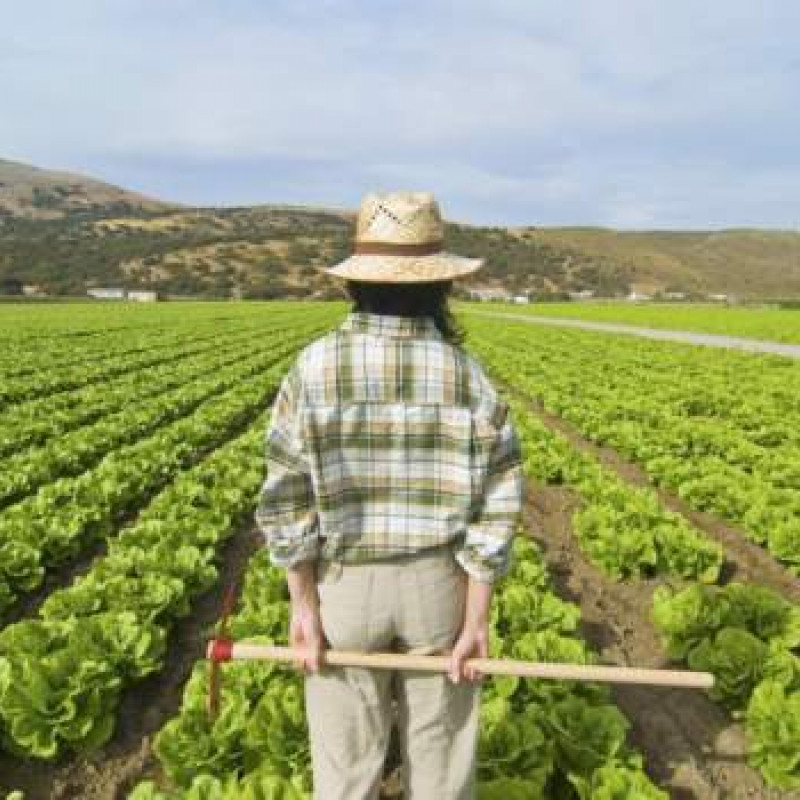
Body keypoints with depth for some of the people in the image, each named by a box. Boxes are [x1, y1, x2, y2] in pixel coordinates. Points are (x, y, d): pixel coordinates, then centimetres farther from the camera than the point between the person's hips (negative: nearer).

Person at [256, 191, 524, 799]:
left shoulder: (315, 368, -14)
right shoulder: (468, 376, -12)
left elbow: (289, 502, -13)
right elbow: (492, 510, -13)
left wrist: (303, 606, -4)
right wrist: (477, 621, -5)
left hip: (344, 585, 0)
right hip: (438, 583, 1)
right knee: (439, 747, 21)